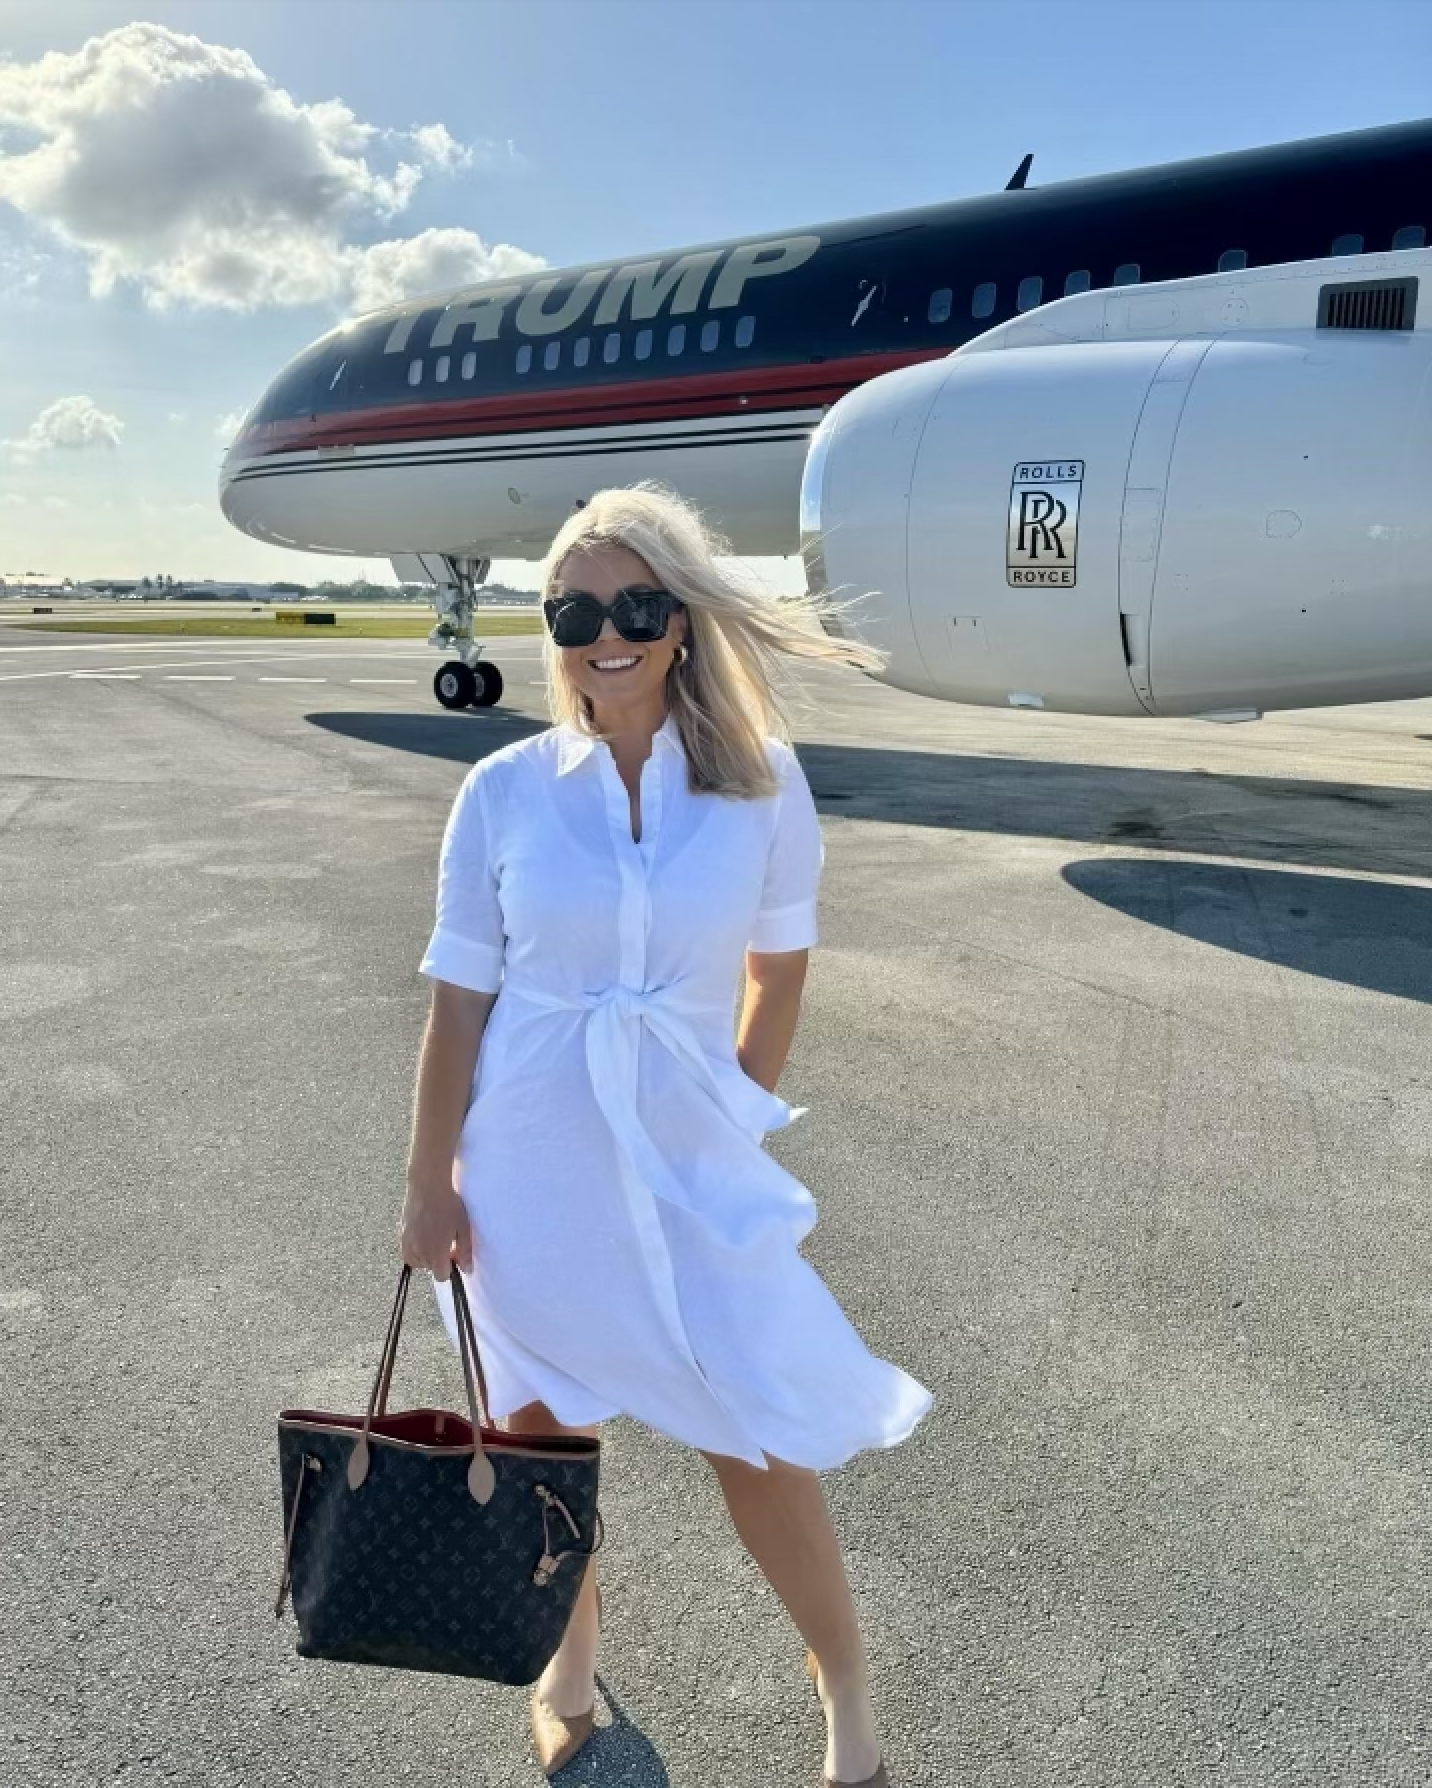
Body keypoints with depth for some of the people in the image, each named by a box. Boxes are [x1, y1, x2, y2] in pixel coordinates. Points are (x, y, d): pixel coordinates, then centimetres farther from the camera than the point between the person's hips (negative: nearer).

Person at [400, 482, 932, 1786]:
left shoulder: (761, 784, -7)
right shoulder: (506, 791, -7)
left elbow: (780, 973, 4)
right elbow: (459, 998, -2)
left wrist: (739, 1127, 6)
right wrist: (429, 1184, -1)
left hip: (687, 1161, -1)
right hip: (532, 1162, 1)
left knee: (756, 1436, 6)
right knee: (543, 1423, 17)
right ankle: (572, 1664, 46)